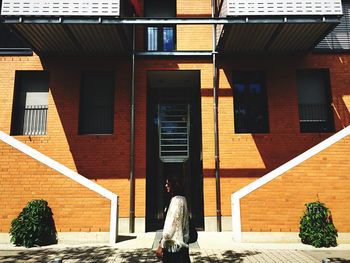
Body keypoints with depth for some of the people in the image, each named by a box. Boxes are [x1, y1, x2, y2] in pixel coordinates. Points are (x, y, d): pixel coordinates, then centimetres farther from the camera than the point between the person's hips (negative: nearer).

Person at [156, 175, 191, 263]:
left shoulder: (176, 200, -16)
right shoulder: (182, 199, 12)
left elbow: (171, 224, -20)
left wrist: (161, 244, -17)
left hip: (174, 245, -9)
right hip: (181, 243, 9)